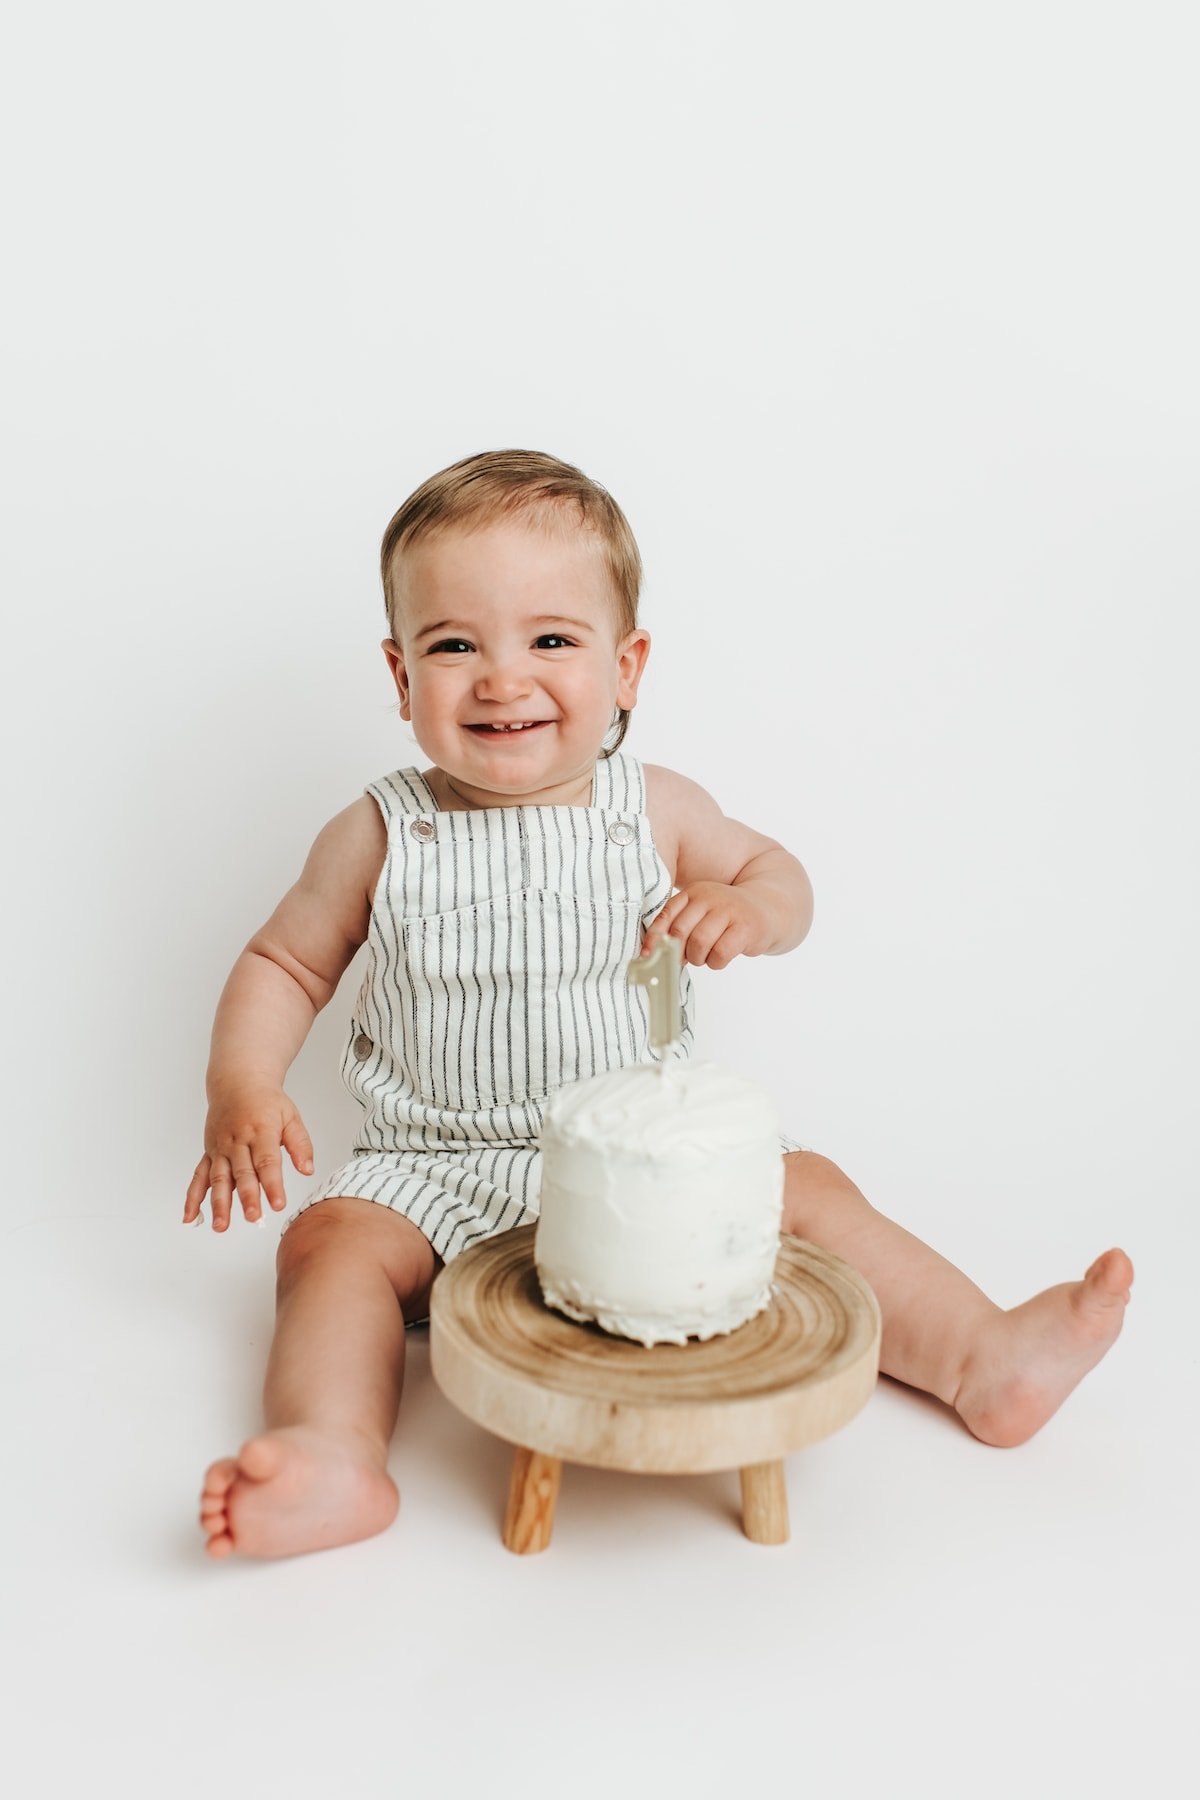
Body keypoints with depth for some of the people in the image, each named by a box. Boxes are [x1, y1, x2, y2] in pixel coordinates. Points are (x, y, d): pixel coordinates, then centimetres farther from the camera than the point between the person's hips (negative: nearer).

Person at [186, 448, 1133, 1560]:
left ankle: (981, 1360, -6)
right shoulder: (380, 838, -6)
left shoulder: (654, 812, -2)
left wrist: (749, 905, -12)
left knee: (803, 1188, -10)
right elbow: (285, 963, 4)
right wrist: (240, 1090, -13)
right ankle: (338, 1456, -37)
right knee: (332, 1241, -25)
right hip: (434, 1176, -1)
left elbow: (775, 871, 13)